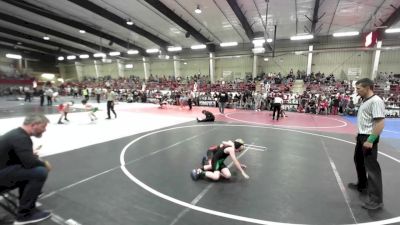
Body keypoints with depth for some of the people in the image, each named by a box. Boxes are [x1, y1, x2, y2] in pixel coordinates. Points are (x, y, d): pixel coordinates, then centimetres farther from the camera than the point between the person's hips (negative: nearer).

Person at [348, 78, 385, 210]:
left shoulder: (376, 101, -19)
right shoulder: (365, 100, 11)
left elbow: (380, 123, -24)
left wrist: (370, 140, -26)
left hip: (369, 138, -10)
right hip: (361, 136, 10)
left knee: (371, 167, -5)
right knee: (359, 160, 22)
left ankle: (376, 200, 5)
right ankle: (362, 185, 41)